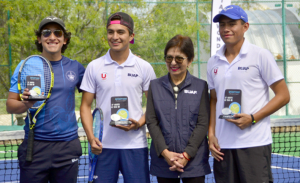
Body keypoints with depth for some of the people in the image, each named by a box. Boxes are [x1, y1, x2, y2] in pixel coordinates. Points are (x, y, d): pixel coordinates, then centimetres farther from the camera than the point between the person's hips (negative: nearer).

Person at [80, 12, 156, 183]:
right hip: (103, 145, 1)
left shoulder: (144, 68, 3)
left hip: (135, 144, 0)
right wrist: (91, 137, -7)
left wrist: (140, 123, -12)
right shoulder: (94, 67, 5)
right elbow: (86, 106, 6)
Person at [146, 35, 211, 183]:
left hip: (194, 160, -1)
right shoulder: (155, 86, 10)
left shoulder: (200, 86, 5)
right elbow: (151, 122, 2)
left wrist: (187, 154, -11)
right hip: (163, 161, 1)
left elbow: (203, 123, -1)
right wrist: (165, 152, -10)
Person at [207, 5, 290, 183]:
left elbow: (283, 95, -3)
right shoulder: (213, 63, 13)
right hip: (222, 145, 5)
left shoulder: (261, 56, -2)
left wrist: (252, 119, -13)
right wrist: (211, 134, 7)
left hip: (255, 144, -4)